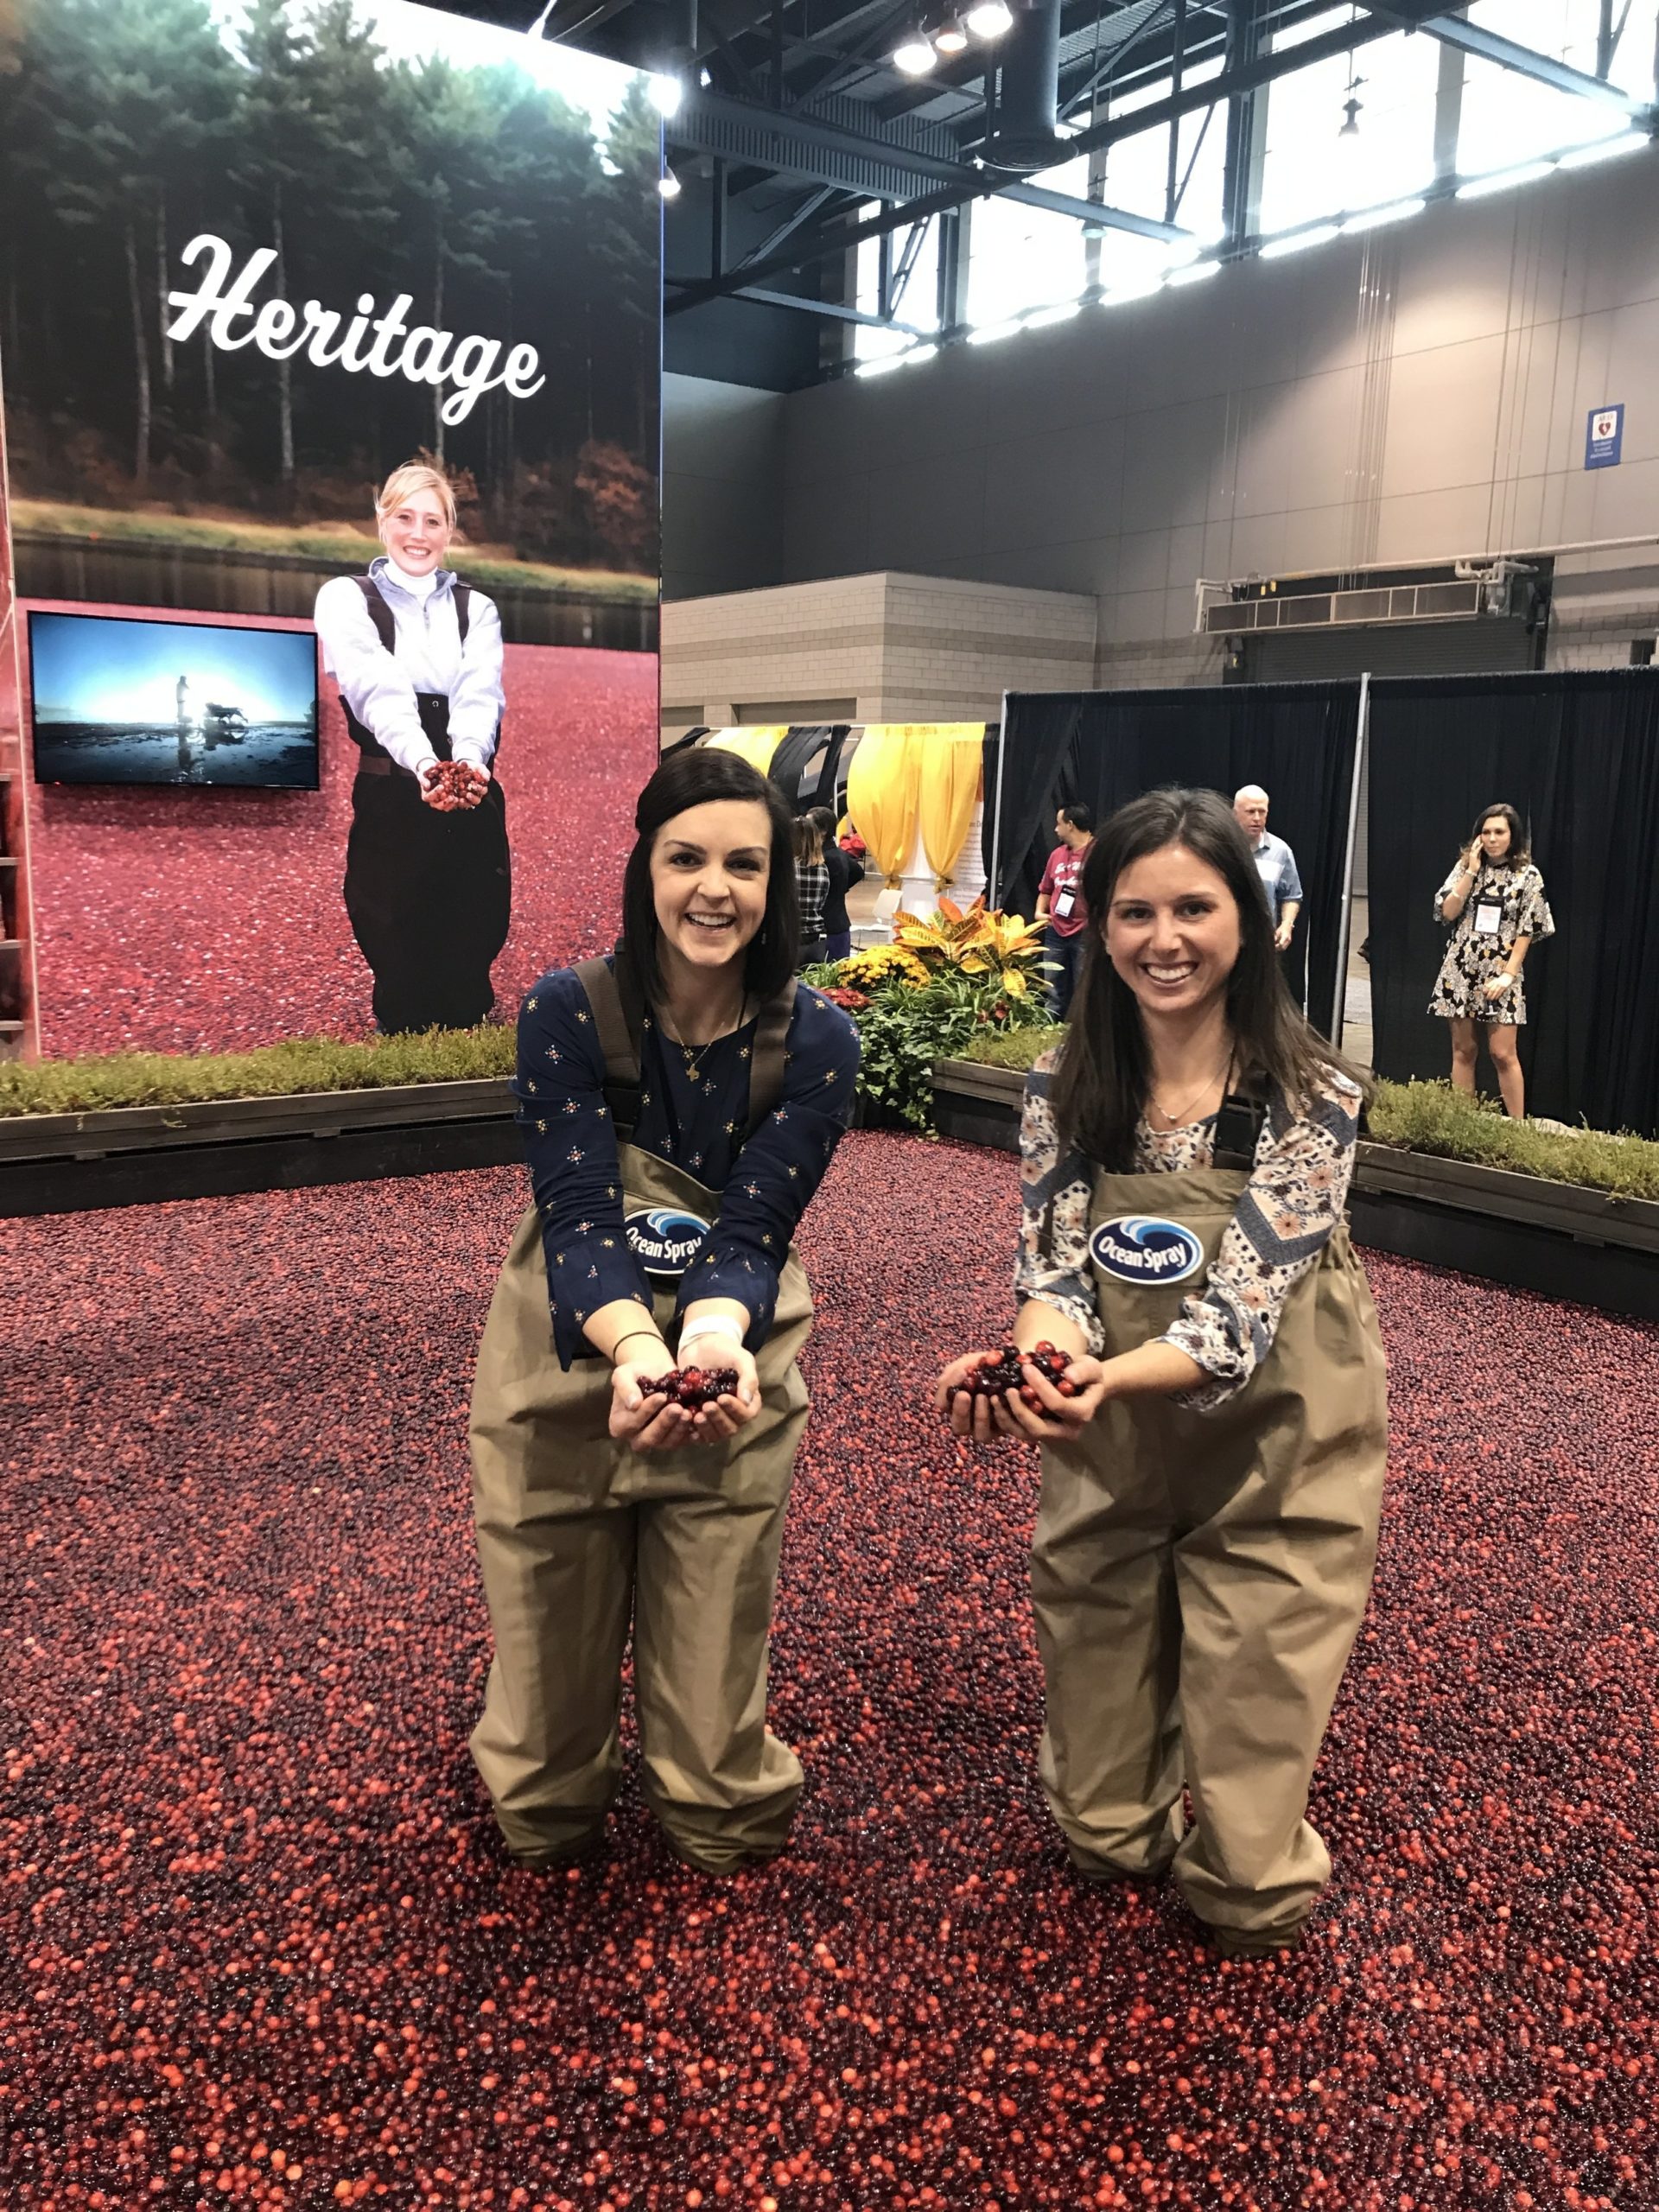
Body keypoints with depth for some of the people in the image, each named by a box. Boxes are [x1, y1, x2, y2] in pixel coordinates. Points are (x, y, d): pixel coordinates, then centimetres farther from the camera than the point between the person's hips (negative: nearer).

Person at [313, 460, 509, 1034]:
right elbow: (379, 691, -15)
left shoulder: (476, 609, 13)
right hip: (389, 809, -2)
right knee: (401, 985, 0)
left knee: (468, 982, 4)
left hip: (472, 805, 2)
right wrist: (423, 761, -35)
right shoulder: (345, 598, 4)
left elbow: (480, 695, -7)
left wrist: (469, 756, -30)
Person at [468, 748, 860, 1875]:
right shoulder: (568, 1011, -14)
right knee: (554, 1656, 15)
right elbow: (579, 1217, -21)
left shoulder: (816, 1038, -11)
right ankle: (545, 1818, 49)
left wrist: (716, 1344, -38)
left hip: (733, 1377, 0)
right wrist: (639, 1350, -41)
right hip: (570, 1371, 0)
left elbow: (751, 1229, -16)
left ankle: (722, 1821, 45)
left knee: (714, 1674, 10)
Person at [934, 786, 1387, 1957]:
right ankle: (1110, 1838, 48)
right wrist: (1033, 1362, -35)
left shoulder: (1313, 1095, -18)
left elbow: (1242, 1306, -24)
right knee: (1101, 1835, 18)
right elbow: (1055, 1268, -12)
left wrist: (1107, 1379, -43)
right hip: (1112, 1450, 3)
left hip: (1272, 1447, -2)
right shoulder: (1066, 1090, -8)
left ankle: (1250, 1884, 37)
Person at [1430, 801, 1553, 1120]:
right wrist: (1472, 870, -8)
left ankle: (1518, 1127, 2)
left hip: (1500, 975, -2)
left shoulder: (1528, 876, -1)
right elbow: (1448, 912, -5)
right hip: (1461, 971, 3)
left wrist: (1509, 974, -11)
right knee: (1463, 1051, 6)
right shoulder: (1466, 866, 6)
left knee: (1503, 1054, -6)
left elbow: (1527, 931, -3)